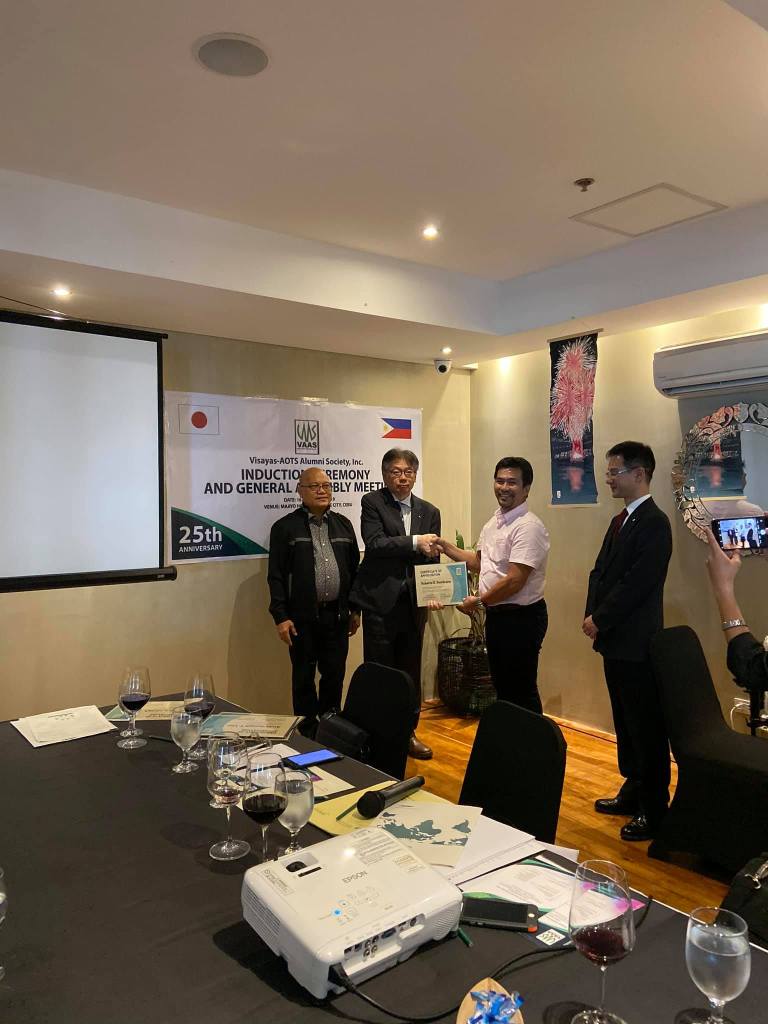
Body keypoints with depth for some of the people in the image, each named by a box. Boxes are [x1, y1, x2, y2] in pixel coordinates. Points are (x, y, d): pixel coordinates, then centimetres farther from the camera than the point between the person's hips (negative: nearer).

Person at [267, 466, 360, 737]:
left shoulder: (343, 525, 10)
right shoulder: (285, 527, -3)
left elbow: (354, 569, 12)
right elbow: (276, 576, -5)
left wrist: (355, 609, 10)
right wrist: (280, 616, -10)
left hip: (337, 615, 4)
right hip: (303, 618, -3)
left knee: (335, 675, 10)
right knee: (304, 677, 8)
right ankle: (307, 733, 21)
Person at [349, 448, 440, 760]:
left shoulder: (429, 512, 10)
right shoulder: (372, 503, -2)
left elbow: (432, 558, 9)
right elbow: (375, 543, -16)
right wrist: (414, 542, -21)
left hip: (414, 603, 4)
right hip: (381, 602, -4)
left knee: (411, 672, 14)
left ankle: (408, 731, 29)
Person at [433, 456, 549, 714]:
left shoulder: (528, 527, -19)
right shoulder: (494, 521, 11)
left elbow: (515, 581, -24)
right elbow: (480, 562, 21)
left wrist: (478, 601, -13)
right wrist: (447, 548, 10)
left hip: (520, 617, -9)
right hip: (495, 614, 9)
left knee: (522, 692, 2)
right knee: (502, 686, 20)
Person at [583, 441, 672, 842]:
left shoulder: (654, 522, -15)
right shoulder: (621, 520, 13)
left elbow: (637, 583, -21)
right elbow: (600, 571, 13)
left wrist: (600, 620, -14)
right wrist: (591, 615, 0)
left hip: (637, 643, -9)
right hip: (614, 641, 9)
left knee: (646, 727, 2)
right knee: (625, 723, 19)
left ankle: (654, 809, 14)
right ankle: (633, 791, 33)